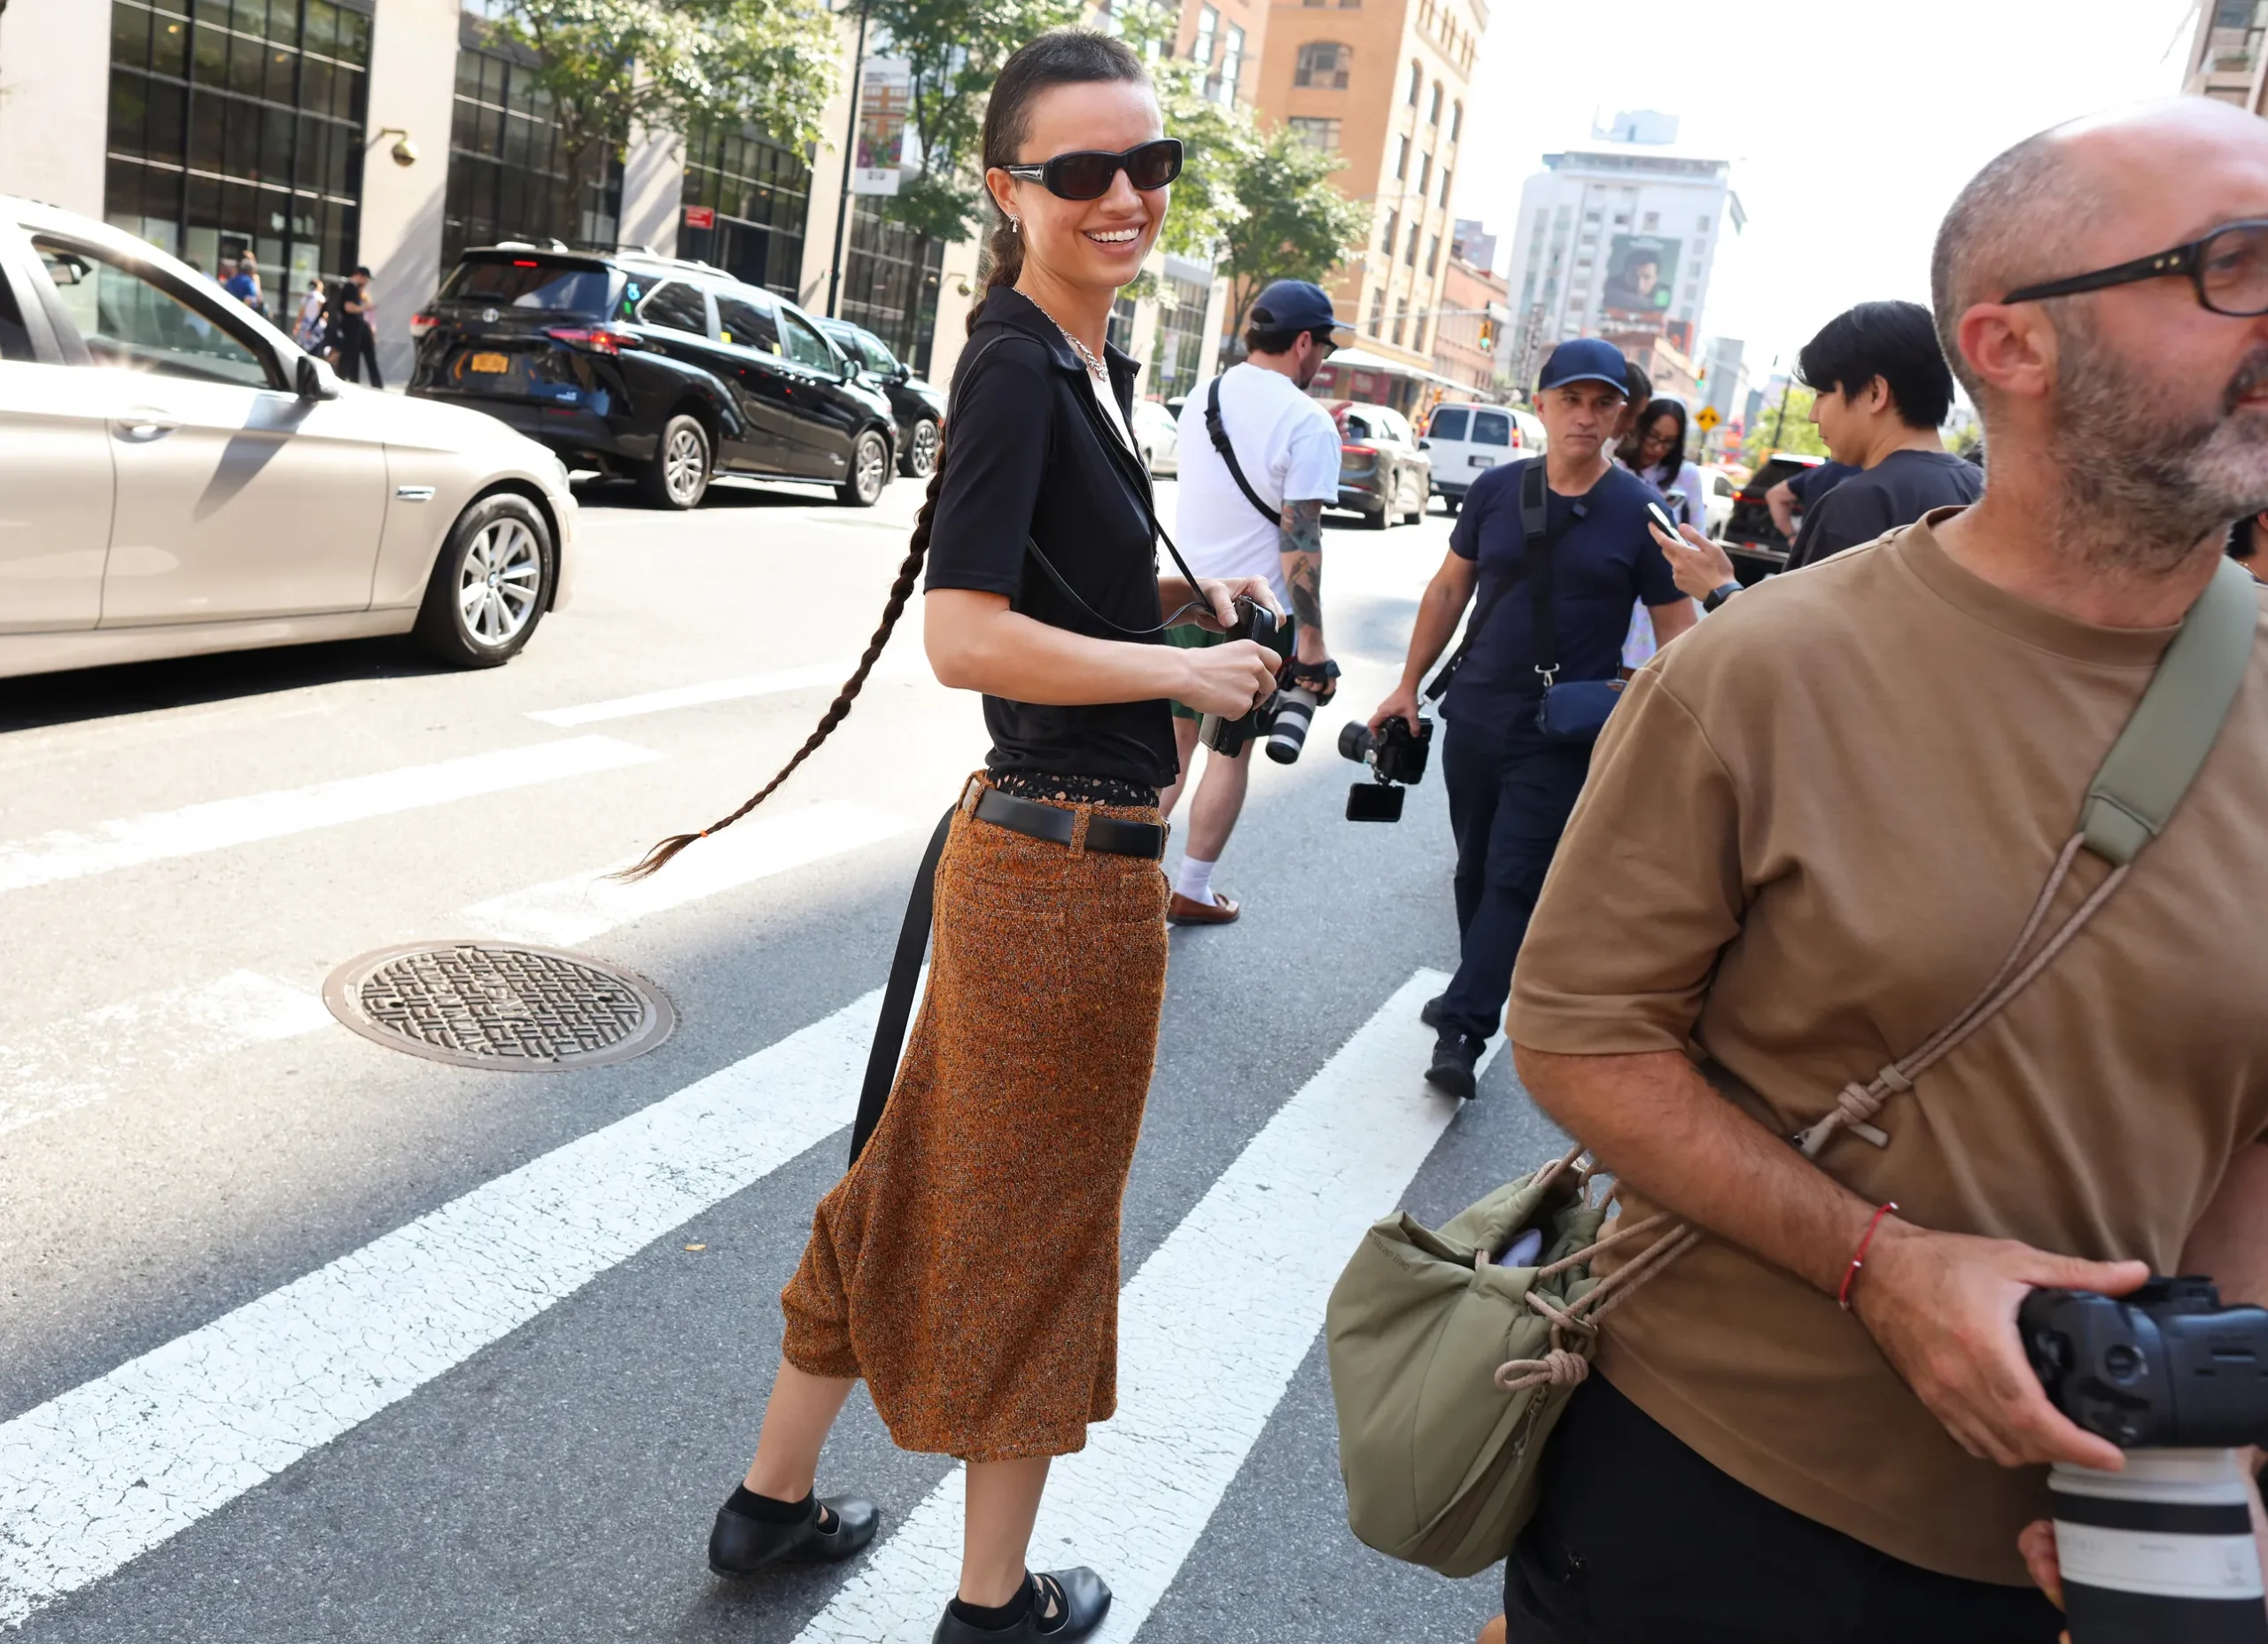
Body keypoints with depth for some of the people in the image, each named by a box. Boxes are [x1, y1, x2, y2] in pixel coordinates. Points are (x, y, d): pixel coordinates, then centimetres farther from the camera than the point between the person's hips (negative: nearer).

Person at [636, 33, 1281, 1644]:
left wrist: (1189, 590, 11)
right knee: (1035, 1221, 8)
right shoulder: (1015, 368, -16)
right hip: (1070, 864, -9)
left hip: (1038, 846, 9)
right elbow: (967, 634, -24)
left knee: (935, 1176, 20)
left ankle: (775, 1497, 40)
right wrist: (1192, 670, -15)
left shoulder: (1093, 360, 12)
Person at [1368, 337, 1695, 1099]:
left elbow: (1676, 630, -3)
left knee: (1515, 881, -7)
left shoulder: (1640, 512, -6)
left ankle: (1463, 1029, -5)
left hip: (1564, 740, -4)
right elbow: (1449, 587, 10)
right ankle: (1478, 989, 33)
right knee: (1476, 869, 15)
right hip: (1475, 716, 4)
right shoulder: (1495, 490, 2)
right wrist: (1409, 684, 9)